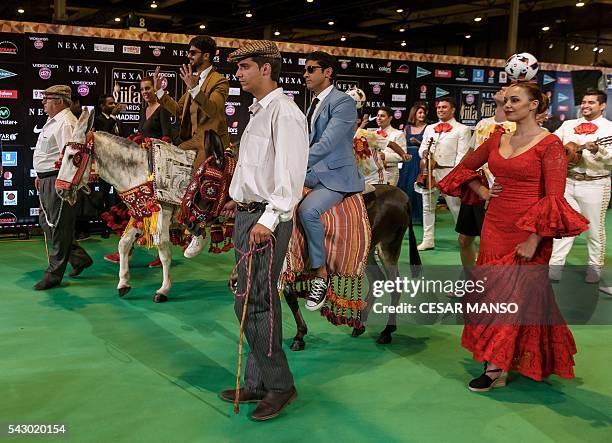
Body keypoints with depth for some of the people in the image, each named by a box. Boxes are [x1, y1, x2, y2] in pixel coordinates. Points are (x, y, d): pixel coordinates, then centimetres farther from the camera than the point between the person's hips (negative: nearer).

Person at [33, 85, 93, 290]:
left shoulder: (66, 123, -17)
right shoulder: (52, 121, 17)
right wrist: (40, 175, 24)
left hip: (58, 180, -11)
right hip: (46, 181, 11)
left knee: (58, 227, -2)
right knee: (47, 223, 17)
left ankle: (54, 274, 6)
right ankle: (79, 258, 25)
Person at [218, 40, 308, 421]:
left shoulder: (284, 112, -12)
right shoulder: (259, 112, 18)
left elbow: (290, 174, -21)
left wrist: (268, 220, -26)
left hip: (265, 220, -10)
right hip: (248, 215, 10)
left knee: (253, 305, -7)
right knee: (259, 302, 14)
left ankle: (279, 385, 8)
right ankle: (258, 383, 24)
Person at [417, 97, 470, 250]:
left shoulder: (462, 129, 2)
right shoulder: (429, 128, 18)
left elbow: (462, 154, -5)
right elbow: (422, 147, 18)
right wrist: (423, 152, -7)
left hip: (449, 172, -5)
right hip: (429, 171, 5)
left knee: (456, 206, -2)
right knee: (428, 206, 7)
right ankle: (428, 240, 15)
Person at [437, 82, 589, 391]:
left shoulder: (549, 144, -10)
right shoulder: (498, 139, 8)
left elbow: (555, 199, -16)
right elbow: (465, 167, 23)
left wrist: (534, 240, -20)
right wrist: (481, 191, 8)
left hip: (527, 234, -6)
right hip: (494, 227, 6)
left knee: (515, 296, -1)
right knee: (493, 294, 11)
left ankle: (496, 367, 6)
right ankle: (504, 361, 26)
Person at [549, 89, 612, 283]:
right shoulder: (568, 124, 12)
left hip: (595, 185, -3)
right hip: (566, 181, 3)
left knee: (595, 229, 6)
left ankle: (595, 266, 19)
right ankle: (555, 264, 9)